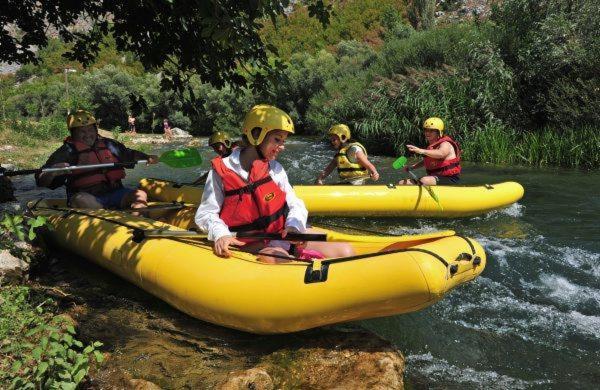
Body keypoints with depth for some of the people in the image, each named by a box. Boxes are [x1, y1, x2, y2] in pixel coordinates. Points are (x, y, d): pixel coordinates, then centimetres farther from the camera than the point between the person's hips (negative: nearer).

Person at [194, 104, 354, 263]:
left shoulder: (275, 169, 8)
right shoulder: (221, 172, -4)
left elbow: (296, 205, 6)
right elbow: (205, 214, -2)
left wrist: (294, 226, -16)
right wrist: (220, 234, -23)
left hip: (282, 234, 4)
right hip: (250, 245, -4)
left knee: (345, 251, -13)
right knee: (278, 257, -40)